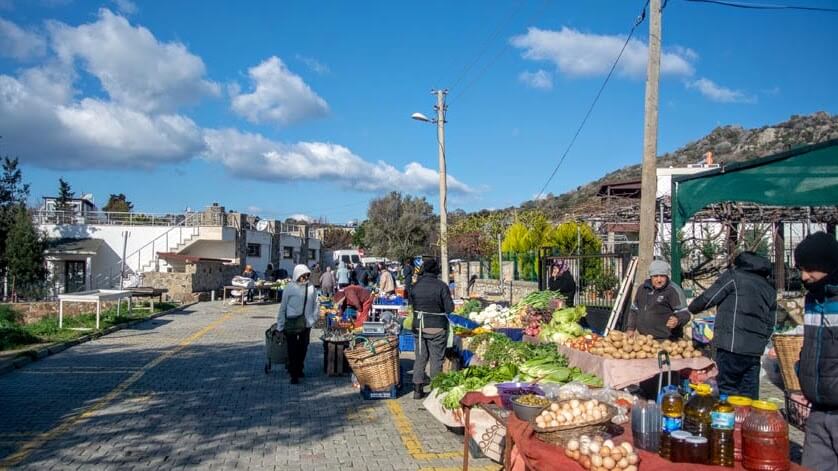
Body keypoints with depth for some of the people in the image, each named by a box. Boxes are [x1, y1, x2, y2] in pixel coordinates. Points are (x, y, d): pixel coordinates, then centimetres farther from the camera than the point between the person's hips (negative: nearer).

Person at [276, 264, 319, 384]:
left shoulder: (311, 287, 3)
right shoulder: (290, 288, -7)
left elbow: (315, 304, 12)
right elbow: (283, 307, -3)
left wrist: (314, 317, 4)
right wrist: (280, 326, -2)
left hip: (306, 323, 4)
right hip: (292, 322, -4)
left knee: (303, 347, 14)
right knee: (292, 348, -2)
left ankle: (299, 369, 31)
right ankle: (293, 374, 3)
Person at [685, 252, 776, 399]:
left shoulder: (734, 276, 1)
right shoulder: (769, 287, 20)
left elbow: (707, 299, 0)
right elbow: (770, 322, 20)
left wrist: (691, 308, 17)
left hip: (732, 346, -6)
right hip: (755, 349, 6)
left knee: (726, 394, -2)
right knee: (749, 395, 8)